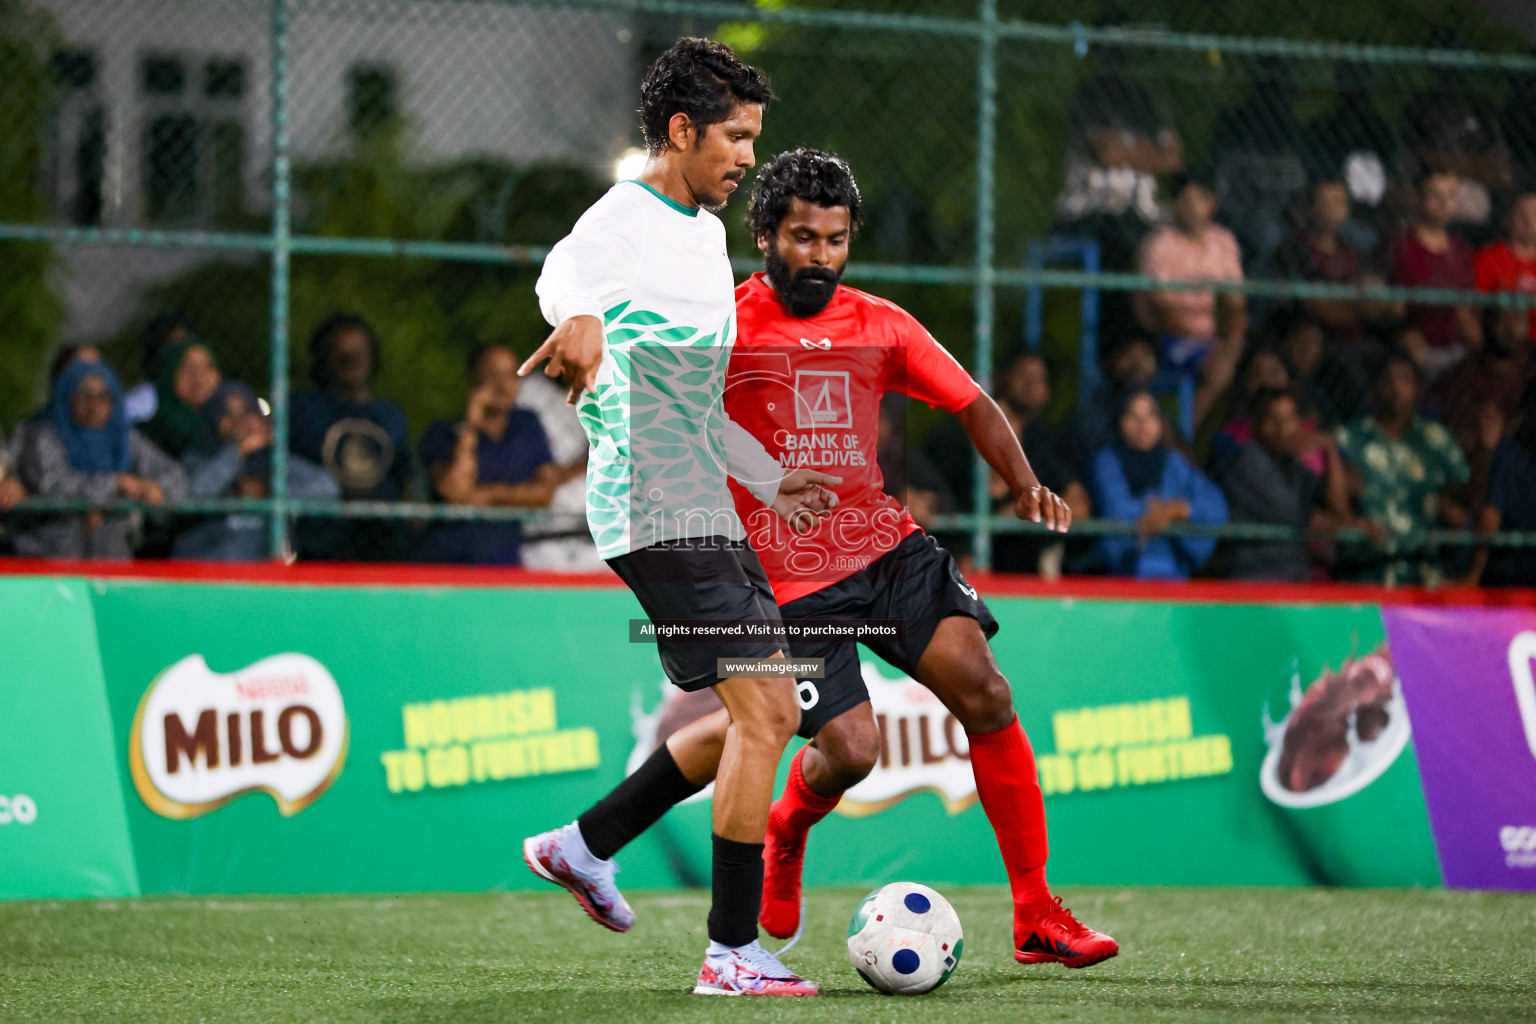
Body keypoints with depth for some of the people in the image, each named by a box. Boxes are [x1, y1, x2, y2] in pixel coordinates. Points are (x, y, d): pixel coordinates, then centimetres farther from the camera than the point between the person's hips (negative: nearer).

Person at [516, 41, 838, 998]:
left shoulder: (708, 234, 20)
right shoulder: (627, 218, -10)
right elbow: (566, 270, -37)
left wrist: (768, 477, 27)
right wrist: (579, 319, -59)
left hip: (706, 511, 10)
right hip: (657, 513, -10)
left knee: (765, 715, 13)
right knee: (762, 712, -13)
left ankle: (584, 845, 23)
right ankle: (734, 953, -8)